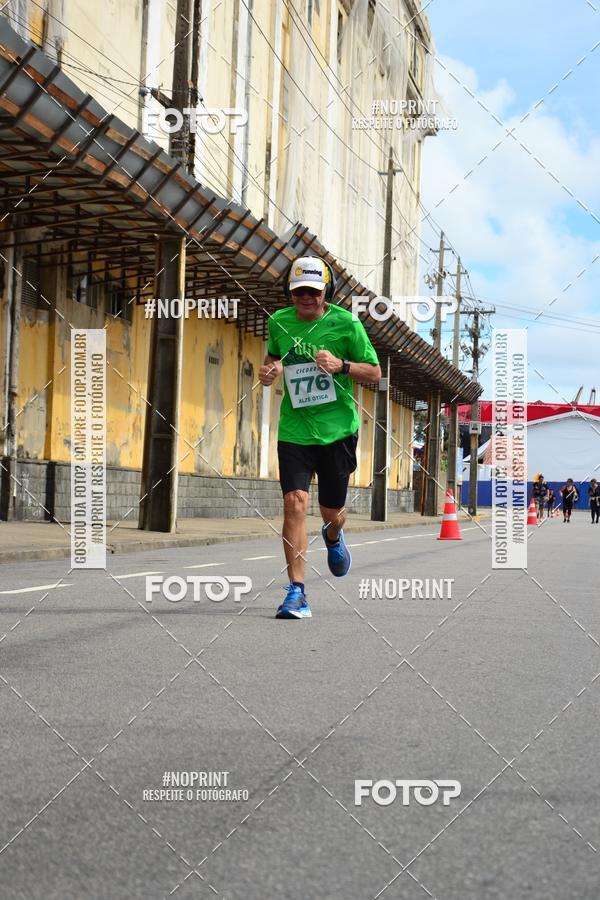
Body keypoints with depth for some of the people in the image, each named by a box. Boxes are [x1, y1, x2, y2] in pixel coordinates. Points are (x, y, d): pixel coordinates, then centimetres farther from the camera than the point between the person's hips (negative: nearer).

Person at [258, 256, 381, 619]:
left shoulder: (346, 323, -7)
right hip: (294, 429, 1)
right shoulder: (279, 322, 2)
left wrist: (341, 365, -20)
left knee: (332, 510, 9)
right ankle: (297, 592, -10)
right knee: (295, 503, -15)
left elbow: (375, 373, -2)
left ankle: (333, 536, 49)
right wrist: (268, 370, 0)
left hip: (337, 429, -1)